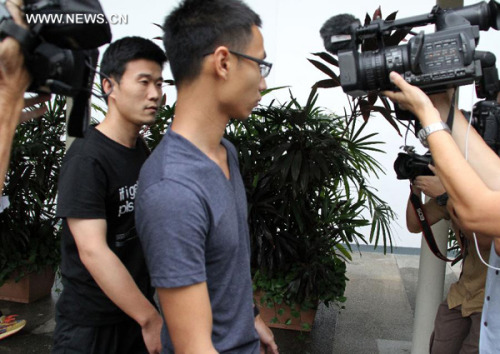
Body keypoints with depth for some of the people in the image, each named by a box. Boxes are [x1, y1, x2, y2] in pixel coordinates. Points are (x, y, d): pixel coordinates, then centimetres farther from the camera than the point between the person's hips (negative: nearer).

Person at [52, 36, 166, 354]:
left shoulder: (142, 149, 4)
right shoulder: (86, 160, -21)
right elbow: (93, 251, -27)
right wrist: (151, 320, -26)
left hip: (137, 310, 7)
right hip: (92, 324, -6)